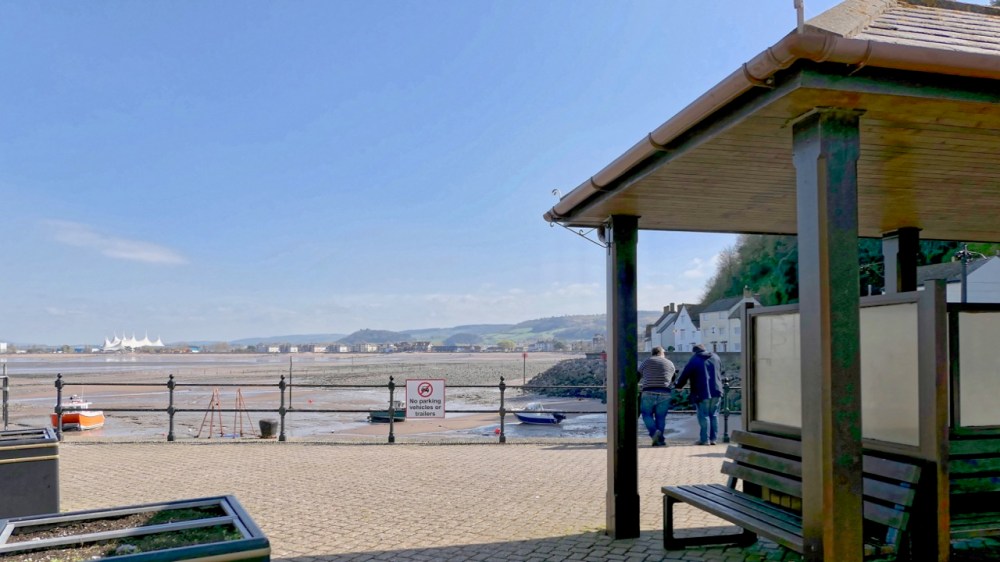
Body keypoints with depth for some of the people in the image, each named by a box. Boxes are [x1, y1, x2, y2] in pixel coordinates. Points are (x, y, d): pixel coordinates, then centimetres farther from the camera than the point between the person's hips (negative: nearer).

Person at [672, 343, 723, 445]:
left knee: (704, 416, 0)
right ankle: (713, 438, 12)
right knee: (714, 415, 11)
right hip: (716, 392, 5)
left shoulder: (694, 361, -6)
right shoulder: (716, 357, 10)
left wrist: (677, 385, 16)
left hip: (702, 393, -5)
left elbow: (685, 375, -1)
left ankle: (705, 439, 1)